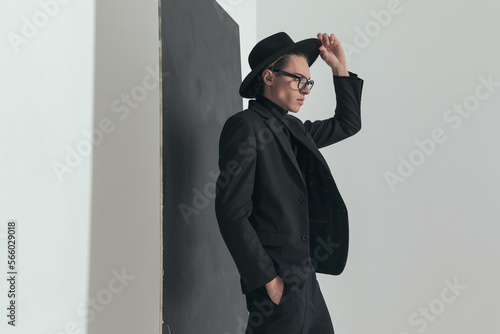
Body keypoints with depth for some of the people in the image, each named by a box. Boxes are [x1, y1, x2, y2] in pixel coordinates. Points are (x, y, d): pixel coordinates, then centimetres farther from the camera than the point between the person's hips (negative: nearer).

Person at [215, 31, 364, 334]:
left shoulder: (294, 129, 12)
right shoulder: (245, 127, -13)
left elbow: (348, 124, 25)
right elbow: (232, 212, -19)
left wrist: (340, 68, 15)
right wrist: (268, 280, -18)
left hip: (306, 276, 9)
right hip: (276, 283, -8)